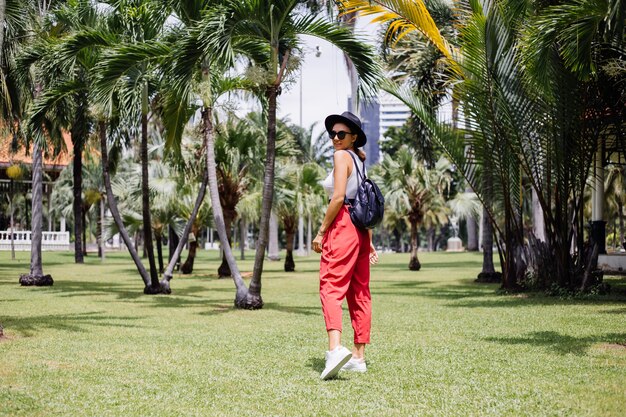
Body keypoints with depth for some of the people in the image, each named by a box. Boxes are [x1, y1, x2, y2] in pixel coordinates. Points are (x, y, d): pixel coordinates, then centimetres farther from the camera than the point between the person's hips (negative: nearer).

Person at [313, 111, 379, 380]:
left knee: (331, 287, -16)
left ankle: (335, 348, -34)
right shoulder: (360, 161, 20)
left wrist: (321, 231, -12)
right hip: (361, 228, 9)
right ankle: (359, 357, 11)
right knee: (360, 292, 8)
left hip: (343, 224, -9)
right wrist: (369, 242, 20)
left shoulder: (342, 156, -6)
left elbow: (338, 197, -16)